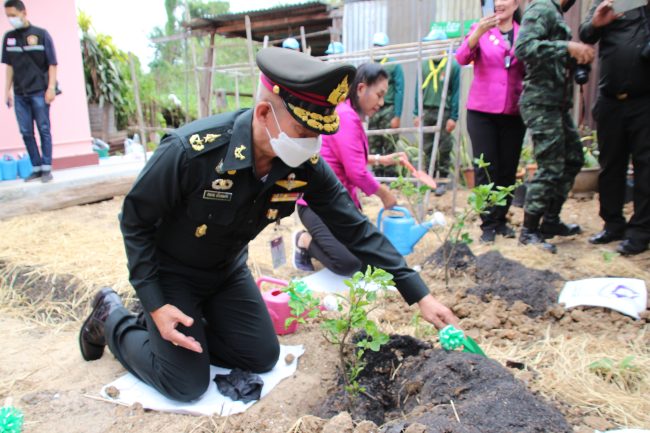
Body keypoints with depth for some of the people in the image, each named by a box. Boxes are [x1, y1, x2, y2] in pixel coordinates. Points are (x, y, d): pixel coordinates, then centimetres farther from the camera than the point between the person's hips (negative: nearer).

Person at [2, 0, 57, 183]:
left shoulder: (41, 34, -1)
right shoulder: (8, 37, 10)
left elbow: (52, 64, -2)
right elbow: (9, 66, 14)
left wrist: (51, 88, -10)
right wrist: (7, 90, 10)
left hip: (39, 92, -4)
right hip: (19, 94, 4)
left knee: (44, 130, -1)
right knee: (26, 132, 4)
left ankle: (46, 168, 5)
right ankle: (36, 168, 12)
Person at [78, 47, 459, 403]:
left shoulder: (305, 165, -22)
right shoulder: (191, 151, -36)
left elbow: (355, 227, -15)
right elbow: (135, 220, -19)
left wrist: (420, 295, -15)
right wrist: (155, 304, -20)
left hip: (227, 270, 5)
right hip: (168, 270, -5)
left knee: (263, 358, 8)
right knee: (188, 385, -2)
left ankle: (189, 328, 26)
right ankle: (113, 318, 20)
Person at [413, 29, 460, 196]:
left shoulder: (453, 65, -3)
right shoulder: (424, 65, 8)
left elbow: (456, 92, -4)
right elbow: (419, 90, 11)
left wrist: (453, 117, -9)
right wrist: (417, 113, 5)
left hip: (444, 112, -4)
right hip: (426, 111, 4)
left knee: (444, 149, 3)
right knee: (427, 149, 8)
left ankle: (442, 181, 13)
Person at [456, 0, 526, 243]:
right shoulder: (480, 29, 3)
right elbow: (462, 59, -14)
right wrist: (478, 32, -30)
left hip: (513, 113, 3)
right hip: (482, 111, -2)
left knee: (508, 170, 7)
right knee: (485, 169, -1)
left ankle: (501, 220, 19)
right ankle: (488, 223, 5)